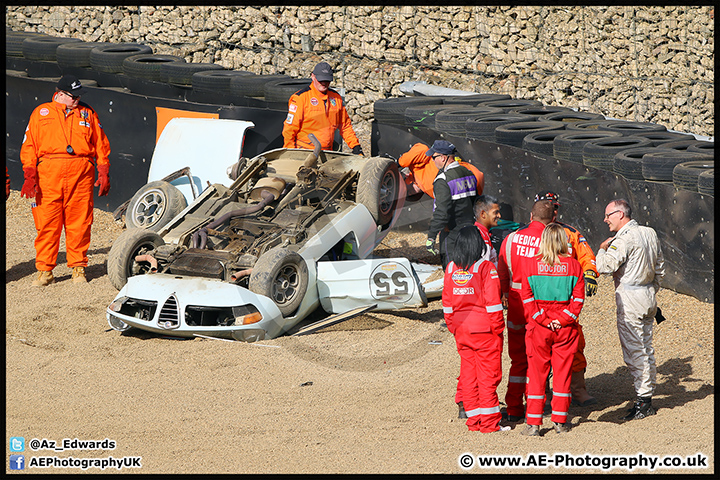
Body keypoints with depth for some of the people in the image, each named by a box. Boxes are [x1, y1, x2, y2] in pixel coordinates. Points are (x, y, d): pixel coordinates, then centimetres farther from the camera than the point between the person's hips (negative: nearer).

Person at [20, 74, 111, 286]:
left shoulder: (88, 114, 16)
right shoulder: (41, 113, 13)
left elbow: (101, 145, 16)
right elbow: (29, 145, 9)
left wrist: (104, 172, 7)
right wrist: (29, 175, -2)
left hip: (81, 172, 1)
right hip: (48, 171, -1)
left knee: (80, 221, -1)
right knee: (46, 221, -4)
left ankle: (78, 268, 9)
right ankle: (45, 270, 2)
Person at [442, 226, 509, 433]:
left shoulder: (451, 268, 4)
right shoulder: (486, 268, -12)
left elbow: (447, 302, 8)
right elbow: (493, 301, -13)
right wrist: (497, 328, -6)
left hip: (461, 330, 5)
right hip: (484, 330, -5)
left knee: (468, 374, 11)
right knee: (488, 375, 2)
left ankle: (474, 419, 15)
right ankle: (489, 422, 4)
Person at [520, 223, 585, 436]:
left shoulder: (533, 265, -4)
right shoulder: (573, 265, -2)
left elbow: (527, 298, -7)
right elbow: (578, 298, -6)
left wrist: (541, 319, -5)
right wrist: (563, 319, -6)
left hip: (539, 328, 0)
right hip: (566, 329, 1)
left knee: (537, 373, 6)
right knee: (562, 372, 10)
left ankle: (534, 423, 4)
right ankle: (560, 421, 13)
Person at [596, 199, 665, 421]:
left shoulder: (625, 239, -18)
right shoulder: (650, 233, 10)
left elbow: (605, 266, -27)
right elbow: (660, 267, 18)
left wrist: (603, 248, -8)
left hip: (630, 297, -9)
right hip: (648, 295, 9)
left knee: (634, 351, -4)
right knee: (646, 348, 13)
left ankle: (644, 399, -2)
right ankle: (647, 396, 18)